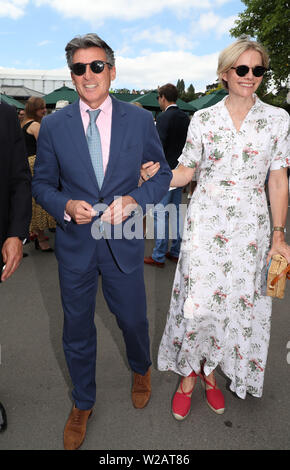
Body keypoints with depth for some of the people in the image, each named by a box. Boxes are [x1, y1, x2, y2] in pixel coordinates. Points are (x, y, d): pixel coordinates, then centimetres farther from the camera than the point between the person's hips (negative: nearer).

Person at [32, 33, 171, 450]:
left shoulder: (140, 119, -1)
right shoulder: (53, 125, -1)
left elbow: (162, 173, 4)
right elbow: (41, 184, 4)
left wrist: (135, 200, -15)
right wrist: (65, 207, -17)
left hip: (123, 241, 0)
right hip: (74, 243, 1)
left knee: (133, 319, 16)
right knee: (77, 329, 14)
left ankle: (141, 370, 53)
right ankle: (82, 404, 42)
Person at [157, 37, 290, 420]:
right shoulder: (203, 119, 3)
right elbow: (186, 172, 7)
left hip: (250, 226, 1)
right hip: (205, 222, -1)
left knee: (239, 301, 7)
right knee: (198, 300, -2)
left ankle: (211, 369, 32)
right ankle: (189, 373, 24)